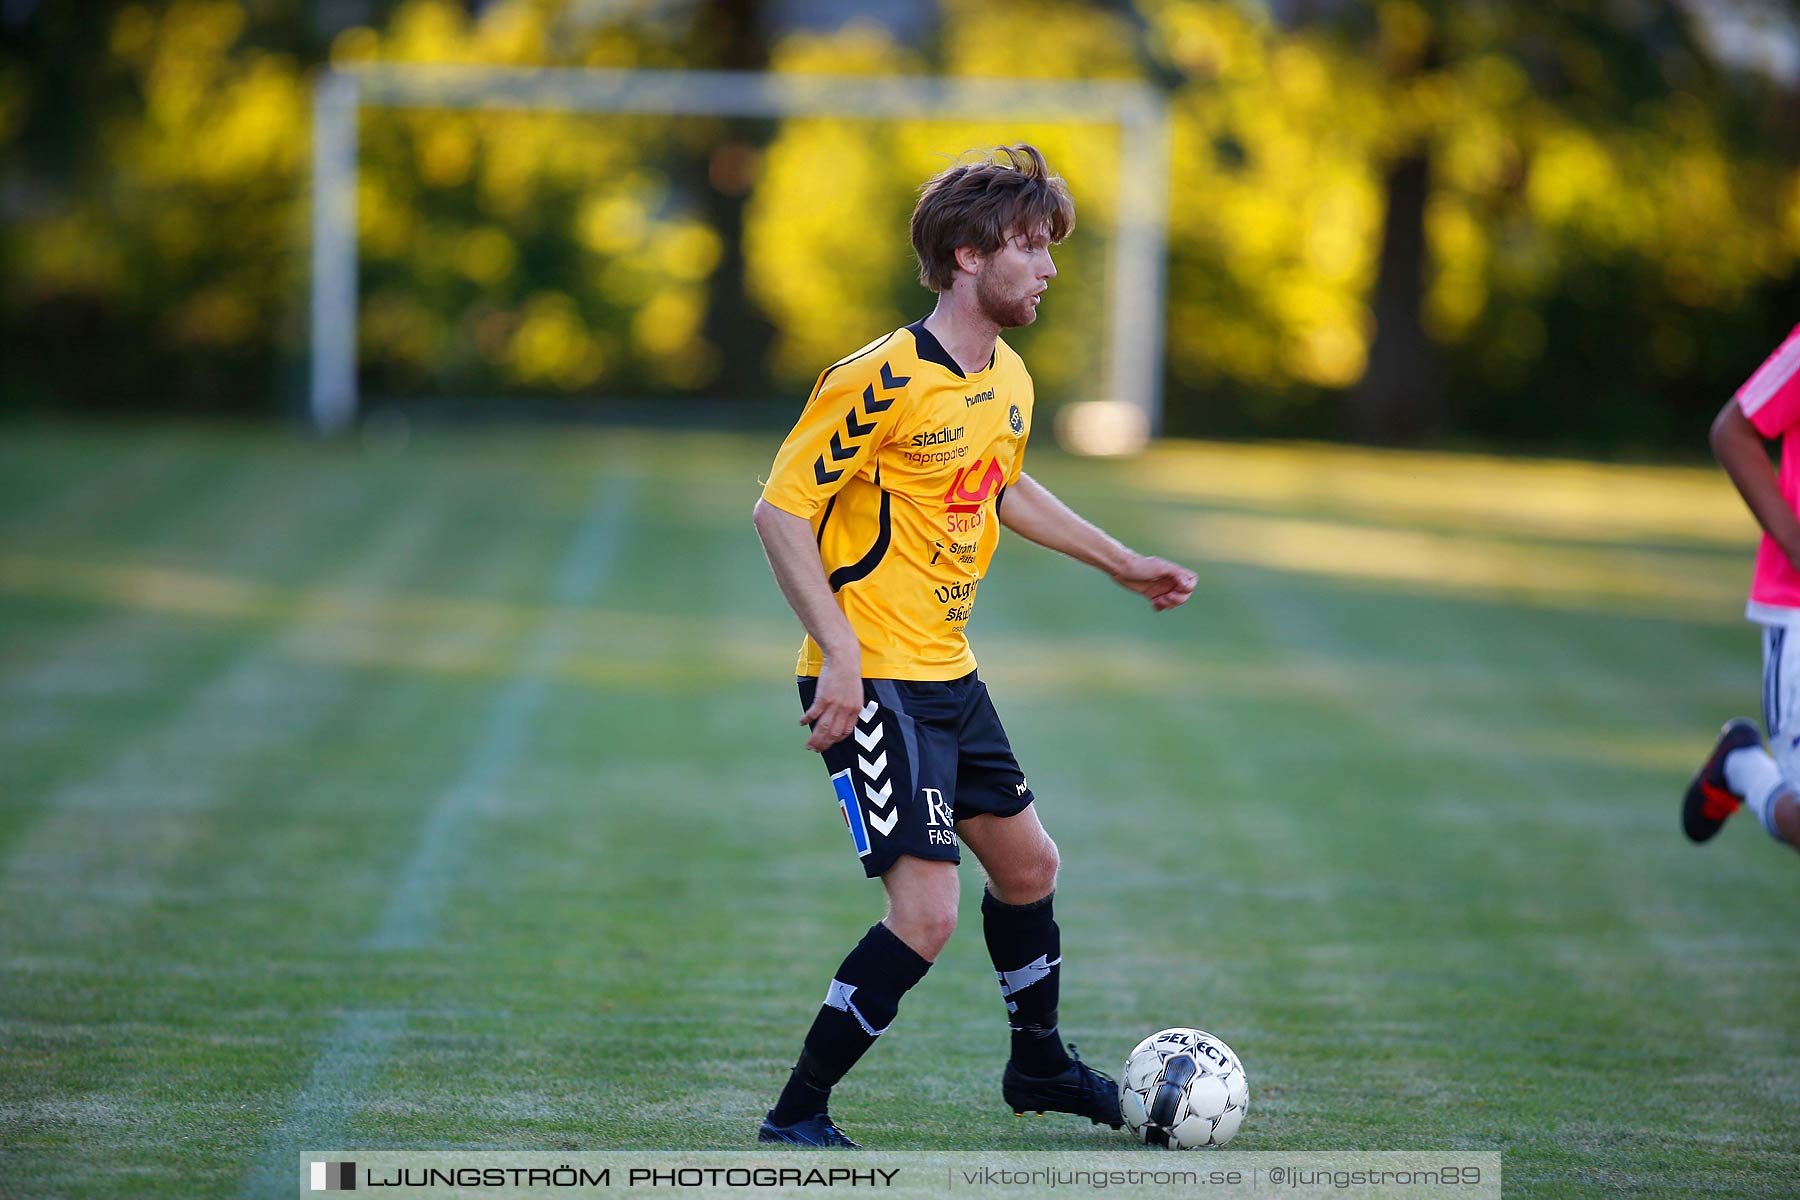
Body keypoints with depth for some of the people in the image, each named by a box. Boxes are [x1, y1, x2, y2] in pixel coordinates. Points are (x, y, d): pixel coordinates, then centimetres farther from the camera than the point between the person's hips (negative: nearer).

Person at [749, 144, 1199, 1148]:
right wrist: (840, 651, -25)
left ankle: (1040, 1065, 43)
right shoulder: (885, 380, -20)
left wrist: (1121, 562, 32)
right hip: (872, 681, -9)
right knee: (927, 914, -15)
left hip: (950, 675, 9)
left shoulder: (1010, 381, 7)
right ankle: (798, 1117, -4)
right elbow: (781, 510, -18)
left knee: (1028, 865, 20)